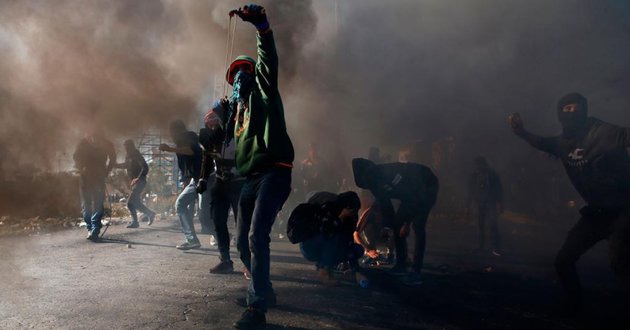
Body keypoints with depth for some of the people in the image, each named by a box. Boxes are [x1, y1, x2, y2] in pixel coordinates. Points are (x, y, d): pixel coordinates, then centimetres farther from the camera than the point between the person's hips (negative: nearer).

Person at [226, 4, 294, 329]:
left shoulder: (263, 91, 9)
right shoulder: (237, 107, 26)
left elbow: (269, 59, -9)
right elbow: (231, 141, 28)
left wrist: (261, 25, -23)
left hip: (272, 173, -8)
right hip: (250, 178, 8)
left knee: (257, 237, -18)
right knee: (244, 241, 10)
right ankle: (262, 290, 29)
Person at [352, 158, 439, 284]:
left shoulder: (390, 173, -35)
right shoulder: (375, 183, -10)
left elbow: (416, 198, -31)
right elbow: (385, 207, 1)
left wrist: (407, 223, -26)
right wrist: (390, 226, 2)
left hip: (427, 187, -8)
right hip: (413, 192, 8)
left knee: (418, 226, -20)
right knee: (397, 224, 1)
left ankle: (416, 271, -19)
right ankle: (401, 265, 11)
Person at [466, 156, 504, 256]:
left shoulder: (492, 174, 1)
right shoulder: (473, 176, 10)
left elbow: (499, 189, 0)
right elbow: (470, 192, 15)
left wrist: (499, 203, -10)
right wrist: (468, 206, 14)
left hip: (491, 204, -3)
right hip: (479, 204, 3)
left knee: (492, 225, -14)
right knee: (481, 226, 4)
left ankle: (496, 248, -14)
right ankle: (481, 247, 12)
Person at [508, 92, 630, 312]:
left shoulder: (602, 132, -18)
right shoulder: (564, 141, 5)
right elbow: (544, 143, 25)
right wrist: (522, 132, 10)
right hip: (596, 212, 8)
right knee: (563, 260, 11)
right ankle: (574, 309, 31)